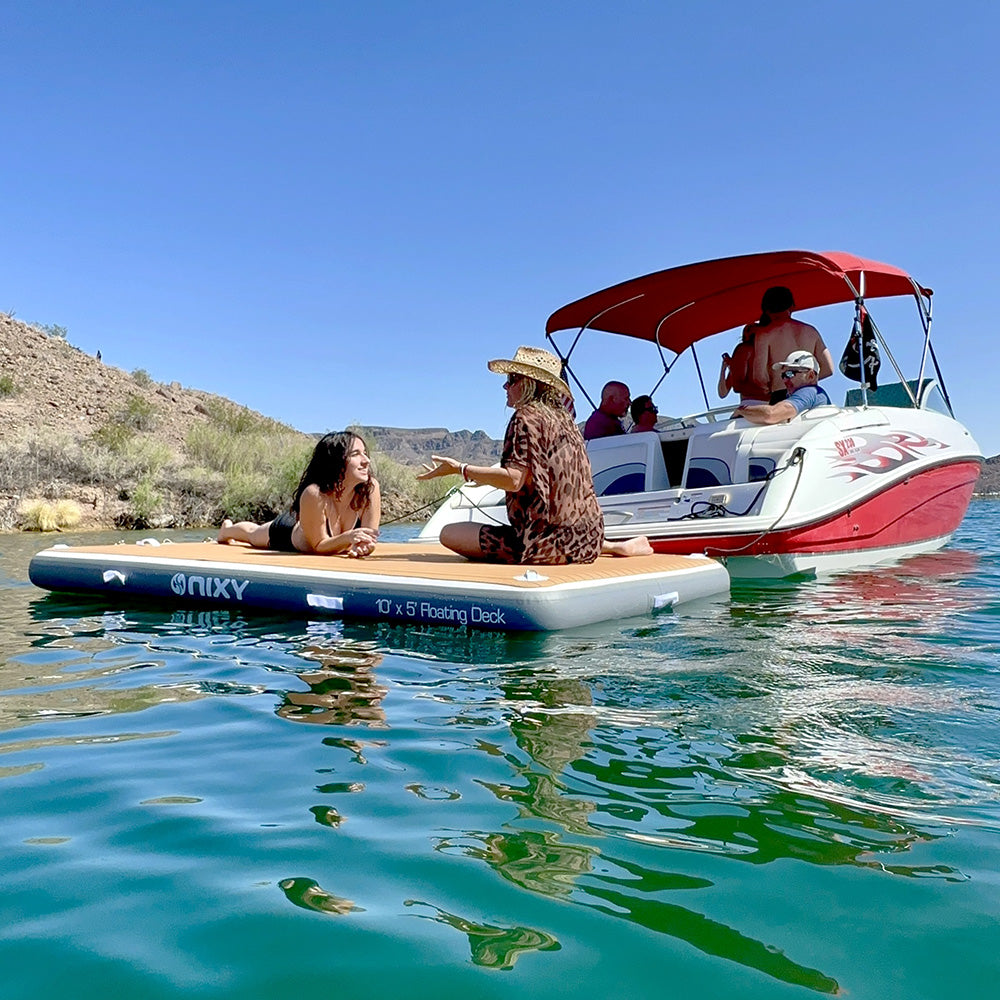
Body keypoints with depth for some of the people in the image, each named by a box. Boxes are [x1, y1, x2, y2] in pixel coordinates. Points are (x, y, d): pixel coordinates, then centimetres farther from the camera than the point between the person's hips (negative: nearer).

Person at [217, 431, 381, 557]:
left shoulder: (371, 488, -35)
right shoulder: (314, 494, -44)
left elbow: (368, 537, -28)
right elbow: (319, 547, -35)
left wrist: (363, 546, -51)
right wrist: (347, 538, -54)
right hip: (287, 531, -2)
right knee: (251, 533, 32)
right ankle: (227, 529, 63)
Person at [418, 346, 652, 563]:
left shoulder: (527, 416, -9)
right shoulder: (564, 418, 16)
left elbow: (513, 479, -20)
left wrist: (460, 469, -13)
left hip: (548, 542, -9)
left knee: (449, 534, -9)